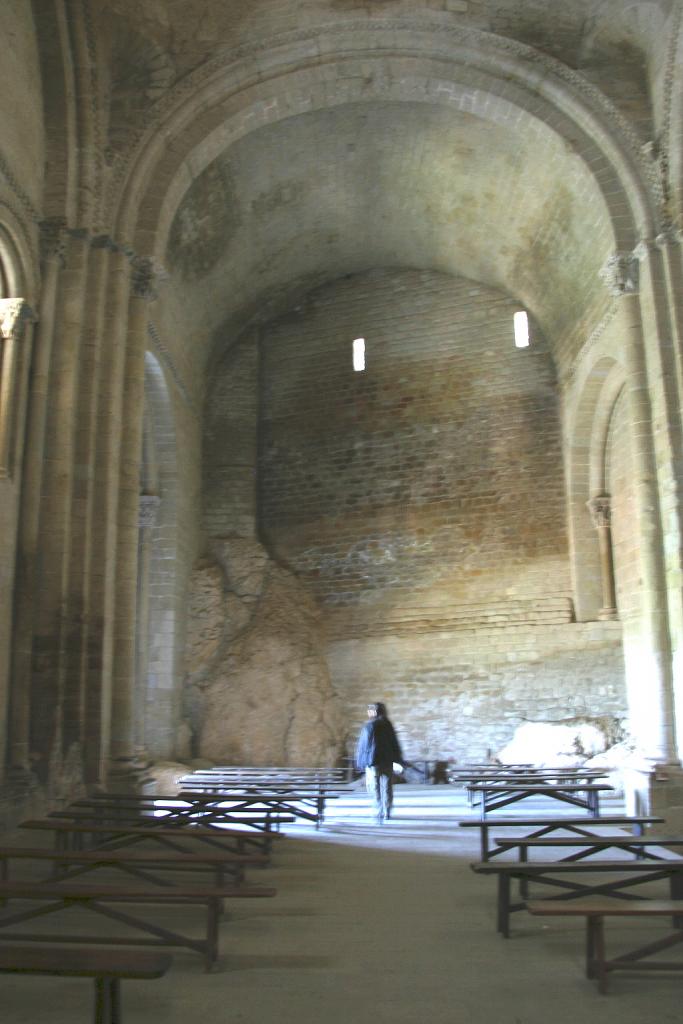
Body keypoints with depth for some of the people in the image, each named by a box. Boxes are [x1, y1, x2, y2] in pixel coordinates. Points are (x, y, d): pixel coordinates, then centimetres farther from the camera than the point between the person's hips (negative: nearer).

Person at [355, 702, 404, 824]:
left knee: (374, 789, 2)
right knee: (387, 788, 14)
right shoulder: (388, 725, 3)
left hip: (373, 761, -4)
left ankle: (380, 814, -7)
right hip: (387, 761, 4)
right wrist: (397, 760, 14)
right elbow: (395, 744, 8)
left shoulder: (369, 726, -9)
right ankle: (387, 813, 20)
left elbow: (363, 745, -7)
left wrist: (360, 762, 1)